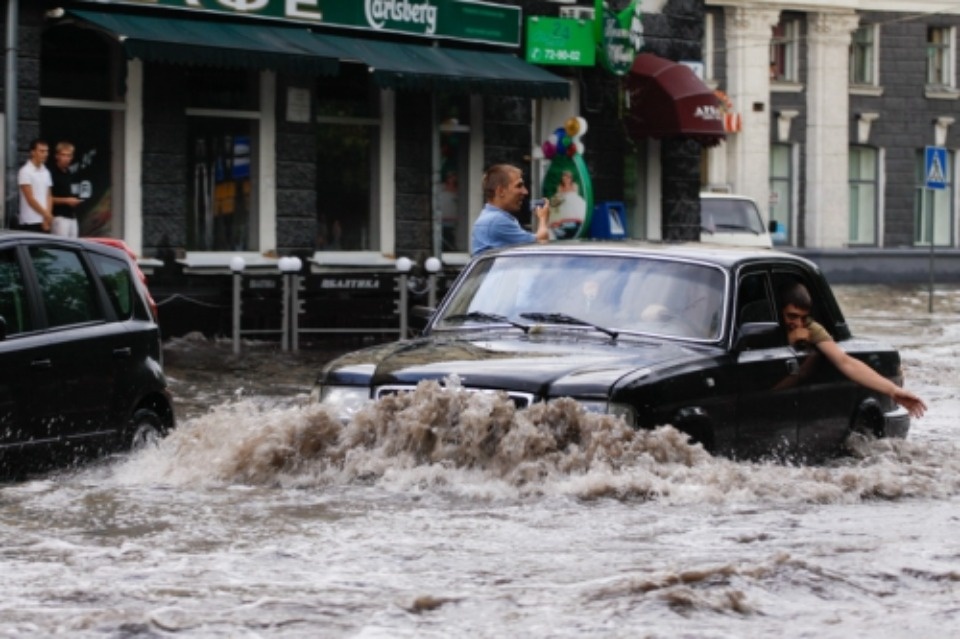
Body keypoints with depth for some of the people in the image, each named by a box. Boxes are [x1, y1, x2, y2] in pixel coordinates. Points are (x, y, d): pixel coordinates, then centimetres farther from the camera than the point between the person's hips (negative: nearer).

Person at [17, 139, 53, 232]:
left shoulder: (46, 172, 12)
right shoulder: (25, 171, -8)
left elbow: (49, 196, 11)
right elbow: (30, 198, -10)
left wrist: (47, 216, -3)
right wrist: (46, 214, -6)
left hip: (44, 221, 6)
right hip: (30, 222, -6)